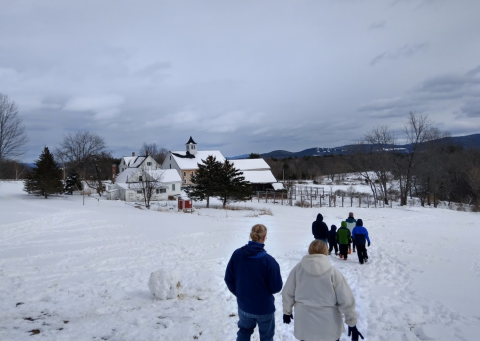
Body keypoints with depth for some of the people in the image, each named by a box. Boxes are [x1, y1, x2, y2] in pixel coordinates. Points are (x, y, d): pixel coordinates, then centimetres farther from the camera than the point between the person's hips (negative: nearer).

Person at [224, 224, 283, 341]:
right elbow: (277, 287, -17)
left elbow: (229, 279, -4)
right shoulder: (269, 260, -26)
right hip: (264, 307, -3)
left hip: (244, 306, 4)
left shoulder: (237, 254, -14)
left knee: (244, 331, 29)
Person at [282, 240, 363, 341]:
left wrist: (287, 311, 20)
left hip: (304, 325, 1)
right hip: (329, 326, -1)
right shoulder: (333, 272, -11)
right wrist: (352, 323, 4)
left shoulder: (298, 269, -6)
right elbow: (346, 300, -9)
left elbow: (288, 293, 3)